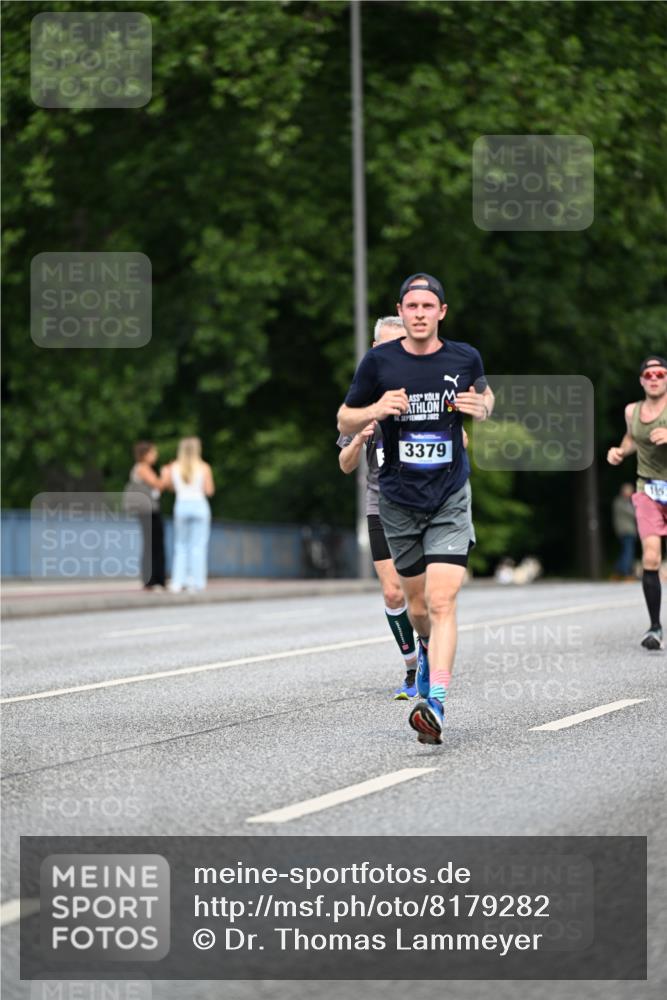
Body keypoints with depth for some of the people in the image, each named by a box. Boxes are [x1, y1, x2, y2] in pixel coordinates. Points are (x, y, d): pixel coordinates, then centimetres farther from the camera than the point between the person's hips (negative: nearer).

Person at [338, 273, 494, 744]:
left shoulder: (465, 358, -1)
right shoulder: (379, 361, -4)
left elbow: (485, 394, 20)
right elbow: (344, 421, 4)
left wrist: (481, 407, -4)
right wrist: (375, 410, -18)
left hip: (450, 499, -1)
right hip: (399, 501, 1)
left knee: (442, 601, -16)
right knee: (417, 604, 13)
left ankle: (435, 704, -21)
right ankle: (427, 649, 48)